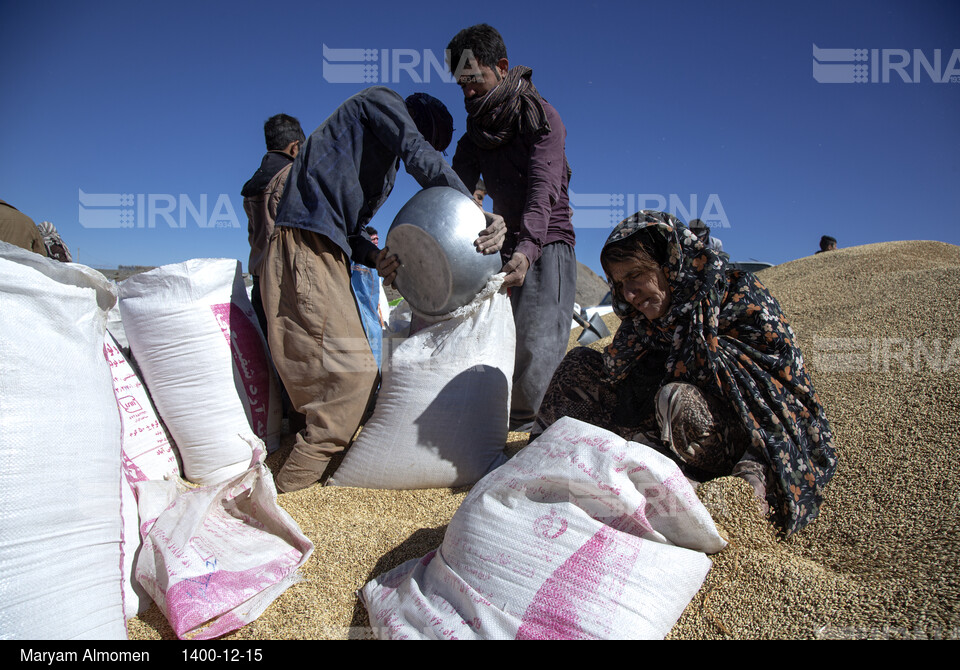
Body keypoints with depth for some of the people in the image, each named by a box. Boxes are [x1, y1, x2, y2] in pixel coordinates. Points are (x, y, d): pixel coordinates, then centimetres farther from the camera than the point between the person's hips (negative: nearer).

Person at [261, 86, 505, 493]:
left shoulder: (383, 160, 30)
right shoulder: (380, 101, 7)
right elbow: (421, 158, -11)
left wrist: (373, 256, 2)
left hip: (326, 257, 10)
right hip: (304, 246, -10)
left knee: (353, 373, 6)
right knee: (350, 372, -15)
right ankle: (290, 493, -9)